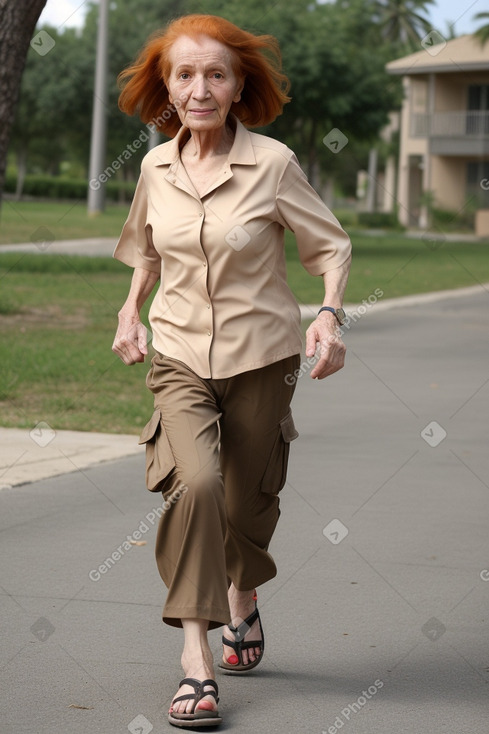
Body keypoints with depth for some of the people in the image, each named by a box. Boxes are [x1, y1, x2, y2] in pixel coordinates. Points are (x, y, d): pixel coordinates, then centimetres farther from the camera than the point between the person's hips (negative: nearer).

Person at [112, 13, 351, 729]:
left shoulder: (273, 163, -11)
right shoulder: (156, 167, 0)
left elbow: (331, 245, -2)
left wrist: (330, 314, -18)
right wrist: (131, 309, 9)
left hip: (261, 355, -1)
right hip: (180, 354, 1)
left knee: (247, 500, 12)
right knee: (195, 482, -24)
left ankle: (243, 599, 47)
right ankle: (196, 660, -23)